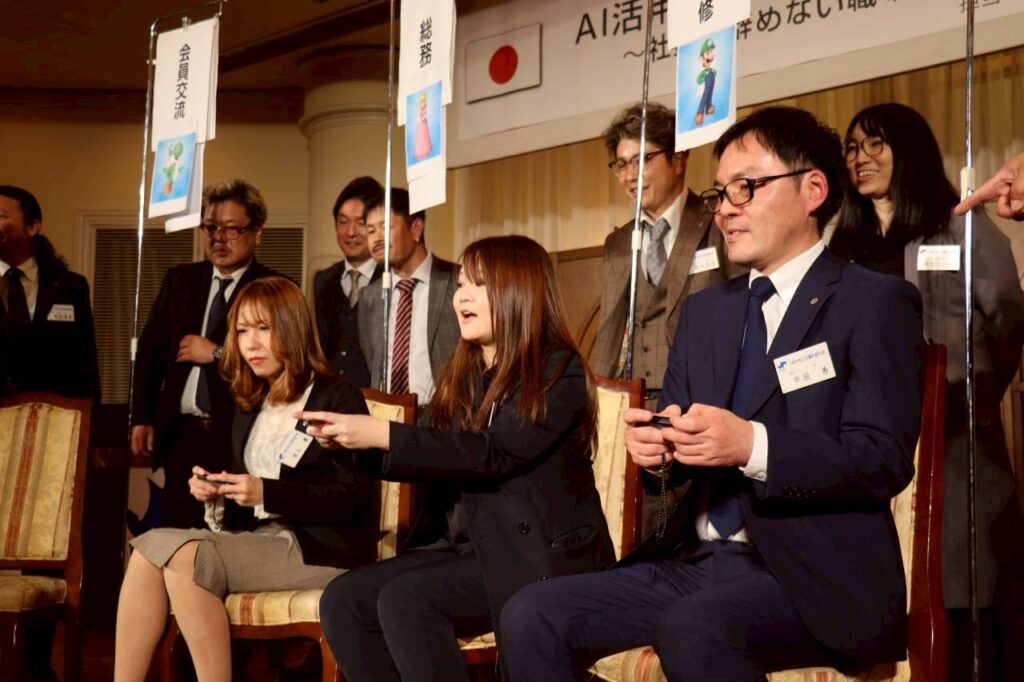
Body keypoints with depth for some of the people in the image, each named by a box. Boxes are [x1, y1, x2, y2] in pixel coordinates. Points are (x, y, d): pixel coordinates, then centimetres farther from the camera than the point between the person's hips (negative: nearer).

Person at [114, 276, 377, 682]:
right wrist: (216, 494, -1)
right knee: (149, 549, -18)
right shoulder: (250, 405, 19)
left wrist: (267, 493, -20)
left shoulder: (337, 398, -3)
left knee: (182, 559, -27)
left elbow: (353, 495, -12)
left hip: (320, 546, -7)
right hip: (256, 537, 7)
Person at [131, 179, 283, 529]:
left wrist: (218, 353, -13)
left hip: (241, 438, -4)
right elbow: (149, 350, 15)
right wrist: (142, 418, 8)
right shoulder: (180, 280, 13)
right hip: (181, 434, 5)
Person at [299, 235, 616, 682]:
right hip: (471, 546, 7)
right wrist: (351, 440, -2)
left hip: (543, 556, -7)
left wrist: (382, 435, -23)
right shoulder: (464, 376, 12)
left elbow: (496, 453, -22)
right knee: (343, 600, -12)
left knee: (404, 599, -27)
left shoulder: (558, 370, -9)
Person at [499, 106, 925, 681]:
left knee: (692, 630, -36)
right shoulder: (705, 310, 19)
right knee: (532, 615, -13)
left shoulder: (876, 303, -2)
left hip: (812, 572, -6)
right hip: (696, 561, 7)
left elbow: (883, 461, -12)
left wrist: (753, 445, -25)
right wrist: (658, 449, -6)